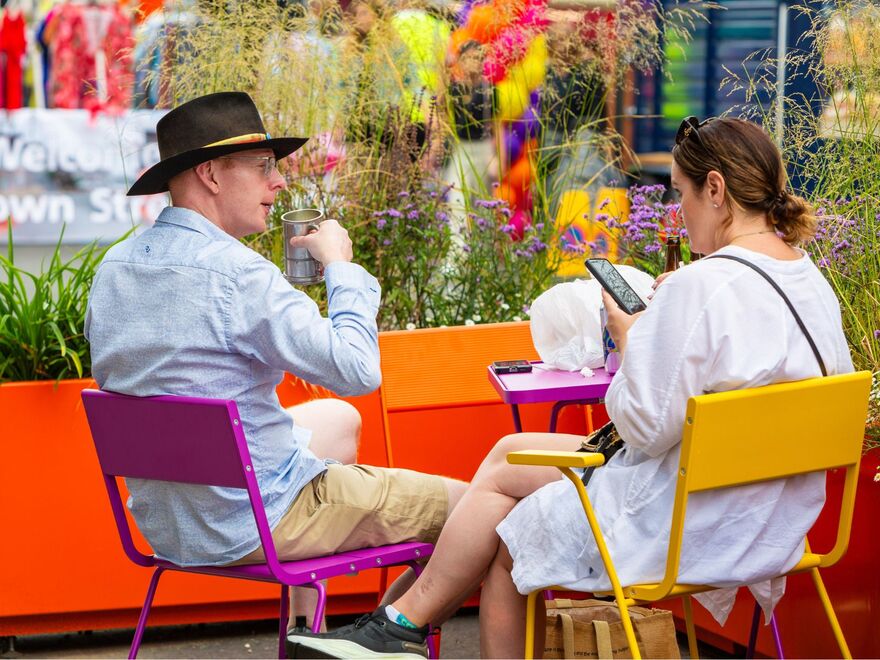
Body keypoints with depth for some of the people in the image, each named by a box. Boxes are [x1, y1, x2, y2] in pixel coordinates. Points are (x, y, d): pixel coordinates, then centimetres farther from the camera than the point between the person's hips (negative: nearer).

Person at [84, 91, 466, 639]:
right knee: (461, 504, 2)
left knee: (339, 421, 33)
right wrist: (340, 265, -8)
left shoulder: (114, 267, 2)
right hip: (247, 526, -9)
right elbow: (358, 371, -23)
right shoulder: (236, 273, -24)